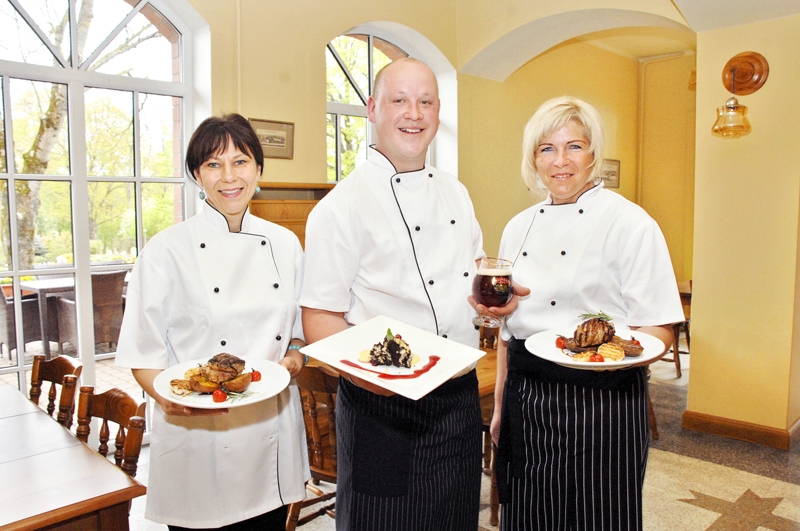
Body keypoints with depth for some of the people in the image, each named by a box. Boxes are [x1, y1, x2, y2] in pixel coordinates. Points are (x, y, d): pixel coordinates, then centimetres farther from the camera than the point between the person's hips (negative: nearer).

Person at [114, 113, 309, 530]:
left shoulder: (284, 244, 4)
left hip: (273, 430, 4)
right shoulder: (167, 250, -6)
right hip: (195, 435, -3)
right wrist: (169, 398, -22)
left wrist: (295, 359, -8)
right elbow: (141, 350, -5)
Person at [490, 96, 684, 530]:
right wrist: (500, 405, 14)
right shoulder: (519, 228, 8)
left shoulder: (630, 223, -8)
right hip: (526, 403, 5)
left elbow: (659, 328, -8)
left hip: (600, 402, -5)